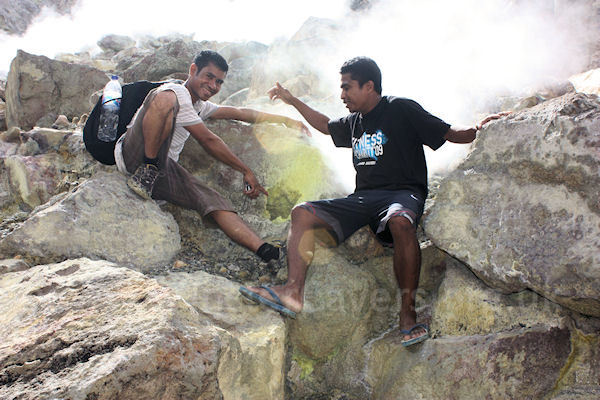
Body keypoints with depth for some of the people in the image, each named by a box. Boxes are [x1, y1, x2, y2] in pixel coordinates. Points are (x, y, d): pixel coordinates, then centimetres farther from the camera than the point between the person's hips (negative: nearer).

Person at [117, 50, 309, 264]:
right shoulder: (176, 92, -7)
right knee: (165, 98, -29)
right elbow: (208, 141, -10)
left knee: (215, 202, -13)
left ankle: (264, 249, -26)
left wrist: (286, 120, 26)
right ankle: (147, 170, -26)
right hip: (135, 155, -8)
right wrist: (247, 171, -6)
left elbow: (239, 113, 28)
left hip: (163, 171, 8)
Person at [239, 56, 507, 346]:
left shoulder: (401, 110, 0)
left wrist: (478, 130, -20)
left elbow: (450, 134, -1)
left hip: (402, 193, -7)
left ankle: (408, 315, -37)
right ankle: (293, 292, -24)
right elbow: (326, 126, 40)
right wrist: (292, 101, 39)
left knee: (400, 221, -42)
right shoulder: (354, 122, 19)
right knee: (302, 213, -10)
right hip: (362, 199, 7)